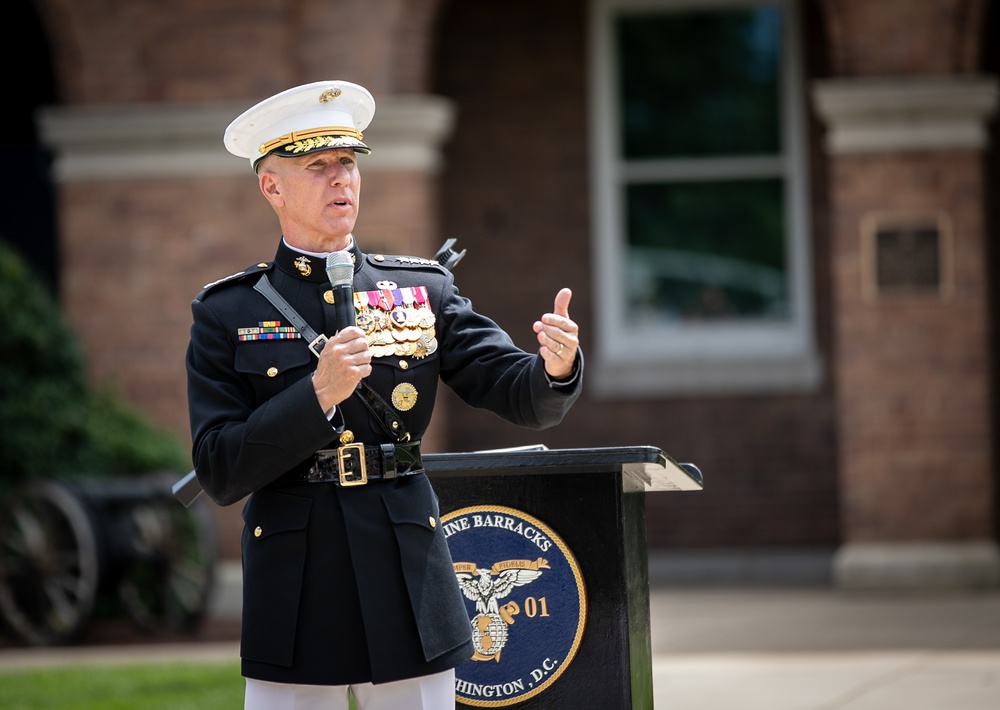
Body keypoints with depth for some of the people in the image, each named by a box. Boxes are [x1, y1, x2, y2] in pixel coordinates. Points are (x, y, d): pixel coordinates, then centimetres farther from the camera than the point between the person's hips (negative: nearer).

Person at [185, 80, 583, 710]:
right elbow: (220, 474, -7)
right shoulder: (227, 314, 2)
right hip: (295, 602, -1)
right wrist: (318, 393, -19)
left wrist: (555, 366, -24)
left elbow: (523, 398, -1)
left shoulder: (425, 290, 7)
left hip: (410, 590, 2)